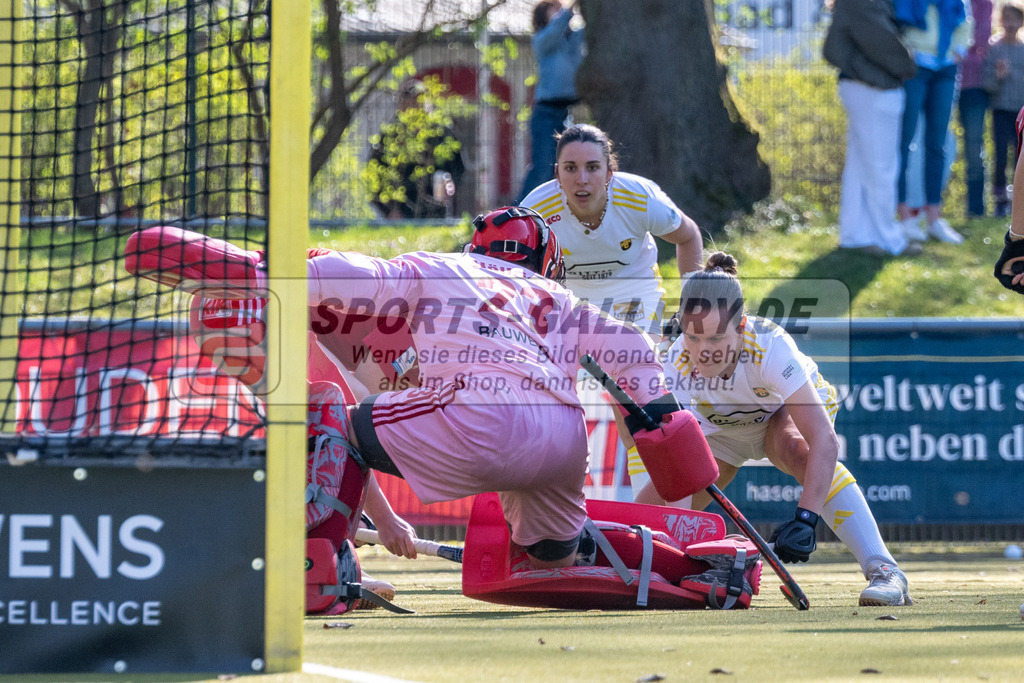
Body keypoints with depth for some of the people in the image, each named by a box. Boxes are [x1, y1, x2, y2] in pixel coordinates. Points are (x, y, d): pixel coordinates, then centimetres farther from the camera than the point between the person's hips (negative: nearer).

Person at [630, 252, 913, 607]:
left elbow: (824, 441, -48)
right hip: (721, 428, 3)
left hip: (790, 409, -3)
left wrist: (805, 519, -58)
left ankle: (883, 571, -38)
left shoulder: (770, 346, -41)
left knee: (799, 452, -38)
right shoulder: (678, 361, -33)